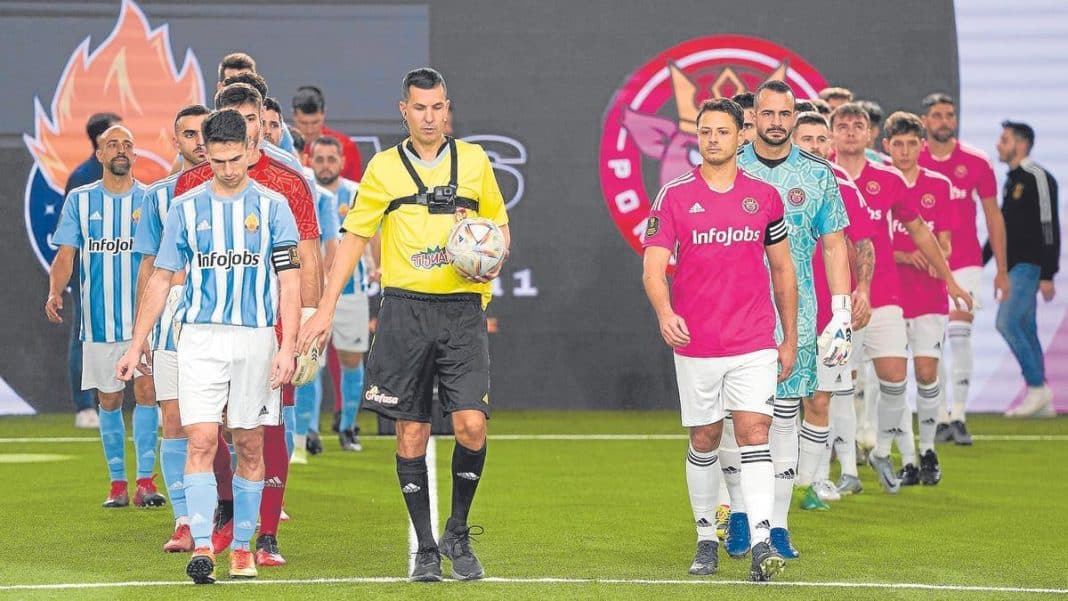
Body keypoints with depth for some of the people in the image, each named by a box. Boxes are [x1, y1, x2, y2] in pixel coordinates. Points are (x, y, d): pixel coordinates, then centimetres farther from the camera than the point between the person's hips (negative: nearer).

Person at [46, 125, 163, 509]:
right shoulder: (80, 200, 6)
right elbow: (65, 254, 3)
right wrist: (55, 291, -14)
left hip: (145, 316, -1)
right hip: (98, 318, 1)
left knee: (146, 390, -11)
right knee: (108, 400, 6)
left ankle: (145, 481, -8)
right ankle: (117, 483, 13)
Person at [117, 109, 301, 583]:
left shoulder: (272, 206, 2)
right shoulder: (185, 207, 5)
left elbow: (289, 282, 0)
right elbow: (161, 280, 10)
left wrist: (287, 347, -9)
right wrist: (136, 346, 6)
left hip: (256, 339, 0)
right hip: (200, 338, 0)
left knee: (250, 446, 5)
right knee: (201, 441, -11)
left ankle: (242, 548, 15)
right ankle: (202, 547, -15)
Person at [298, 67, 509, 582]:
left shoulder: (474, 161, 8)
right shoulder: (383, 168, 5)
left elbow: (499, 225, 18)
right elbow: (354, 237, 8)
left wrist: (493, 261, -4)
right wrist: (326, 308, 2)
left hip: (462, 310, 0)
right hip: (404, 310, 0)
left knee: (471, 424, -12)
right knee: (411, 432, 0)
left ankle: (458, 533, 9)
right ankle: (425, 548, 11)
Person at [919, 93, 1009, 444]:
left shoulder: (976, 163, 3)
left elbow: (993, 216, 8)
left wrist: (1002, 269, 7)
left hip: (964, 262, -1)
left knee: (959, 335, -12)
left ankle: (959, 416, -8)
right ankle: (941, 419, 8)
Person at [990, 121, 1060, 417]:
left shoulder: (1037, 178, -11)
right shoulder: (1012, 180, 17)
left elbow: (1049, 227, -15)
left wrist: (1048, 275, -19)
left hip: (1029, 265, -9)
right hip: (1014, 266, 9)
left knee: (1007, 322, -16)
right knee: (1025, 330, 7)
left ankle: (1037, 386, -10)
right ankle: (1042, 402, 9)